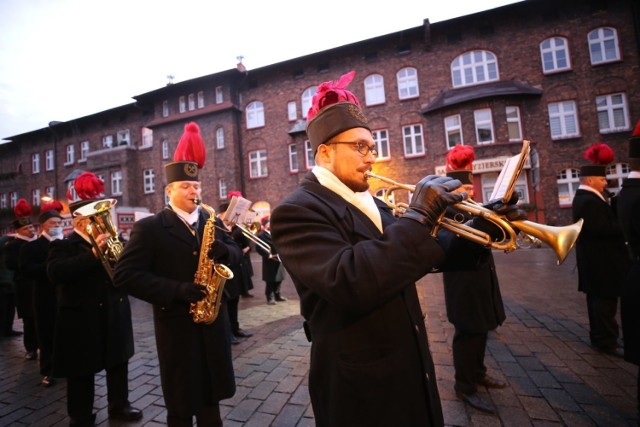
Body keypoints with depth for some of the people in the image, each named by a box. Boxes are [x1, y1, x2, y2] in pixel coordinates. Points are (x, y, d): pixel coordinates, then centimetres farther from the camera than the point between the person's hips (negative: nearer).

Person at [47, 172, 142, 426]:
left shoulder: (111, 241, 8)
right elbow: (56, 273, -25)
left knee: (118, 364, 17)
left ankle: (119, 406, 34)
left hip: (114, 316, 5)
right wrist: (93, 254, -33)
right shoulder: (63, 246, -7)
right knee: (82, 373, 9)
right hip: (82, 320, -5)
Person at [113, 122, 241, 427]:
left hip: (213, 319, 5)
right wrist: (176, 291, -24)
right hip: (176, 323, -4)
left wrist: (224, 251, -17)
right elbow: (125, 275, -15)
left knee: (211, 394, 21)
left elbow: (235, 253, 7)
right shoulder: (149, 228, -9)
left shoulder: (211, 221, 6)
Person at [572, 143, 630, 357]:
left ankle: (600, 337, 28)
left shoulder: (584, 197, 14)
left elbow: (605, 222, 14)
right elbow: (603, 228, -26)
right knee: (605, 300, -2)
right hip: (601, 261, -11)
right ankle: (606, 341, 9)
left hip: (596, 259, 11)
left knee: (598, 299, 17)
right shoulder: (589, 201, -20)